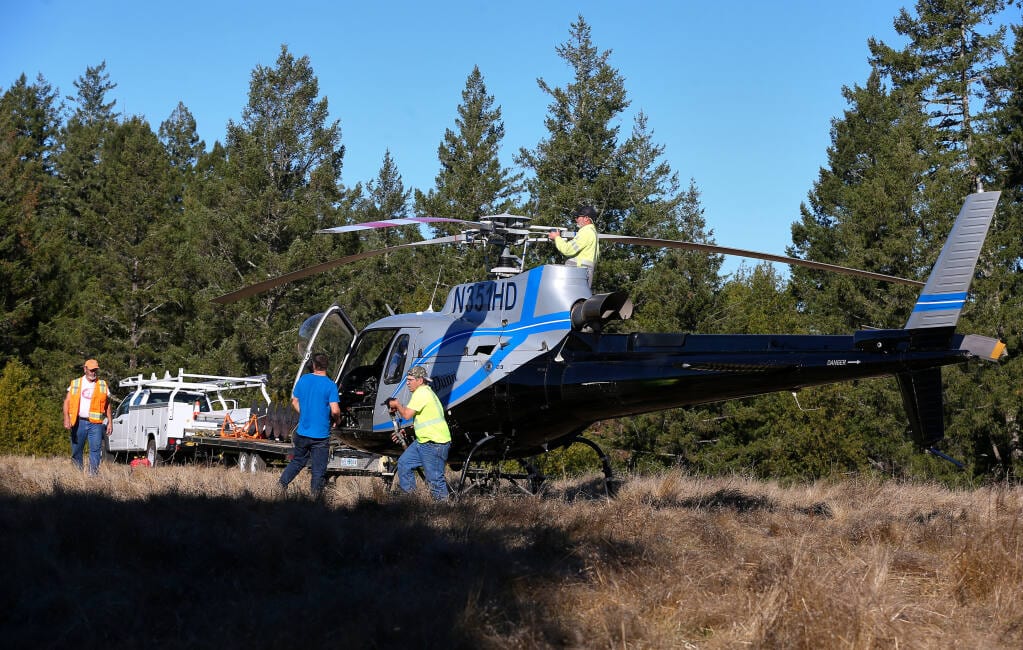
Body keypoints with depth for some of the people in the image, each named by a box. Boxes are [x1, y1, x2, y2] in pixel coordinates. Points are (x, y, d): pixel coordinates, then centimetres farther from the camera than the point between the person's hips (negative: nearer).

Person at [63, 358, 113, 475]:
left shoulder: (103, 386, 12)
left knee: (95, 449, -12)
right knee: (76, 450, 4)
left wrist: (110, 422, 6)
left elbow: (107, 405, 15)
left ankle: (93, 474, -13)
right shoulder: (75, 384, 11)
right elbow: (67, 402, 6)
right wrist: (66, 419, -8)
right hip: (78, 422, 1)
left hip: (95, 423, -1)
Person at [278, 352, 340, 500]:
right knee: (318, 470, 5)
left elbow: (294, 402, 10)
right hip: (321, 435, -4)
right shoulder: (330, 385, -13)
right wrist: (336, 420, 2)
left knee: (298, 461, 23)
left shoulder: (303, 380, 1)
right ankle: (315, 498, 6)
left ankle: (282, 483, 7)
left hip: (302, 432, 4)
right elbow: (335, 410, -19)